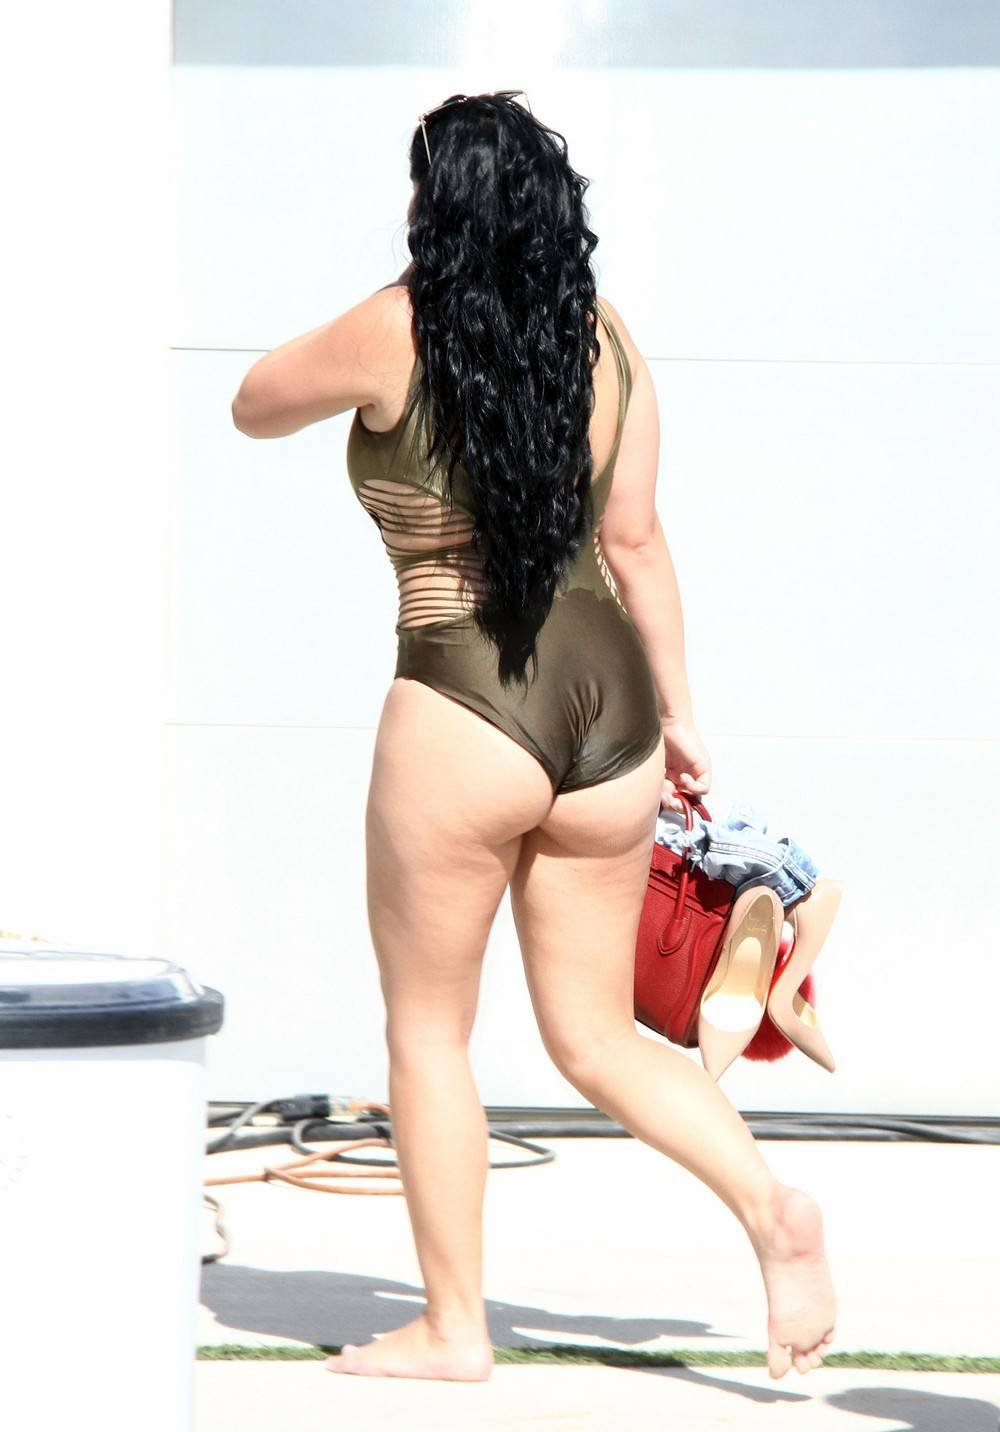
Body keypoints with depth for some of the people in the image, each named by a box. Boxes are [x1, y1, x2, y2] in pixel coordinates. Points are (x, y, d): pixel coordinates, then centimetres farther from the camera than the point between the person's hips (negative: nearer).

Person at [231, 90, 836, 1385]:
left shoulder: (395, 334, -7)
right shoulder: (605, 338, 5)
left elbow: (254, 406, 10)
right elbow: (635, 539, 10)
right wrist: (675, 711, 17)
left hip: (465, 708, -5)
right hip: (607, 696, 5)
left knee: (428, 1028, 9)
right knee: (595, 1036, 15)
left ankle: (452, 1327, 13)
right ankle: (771, 1207, -5)